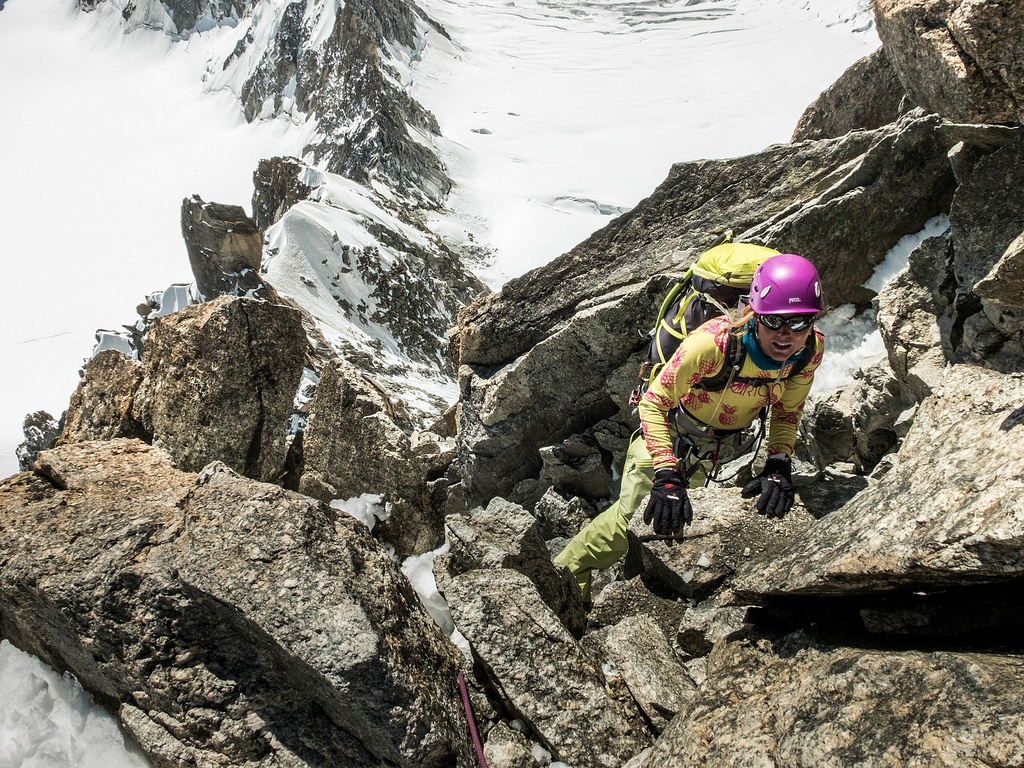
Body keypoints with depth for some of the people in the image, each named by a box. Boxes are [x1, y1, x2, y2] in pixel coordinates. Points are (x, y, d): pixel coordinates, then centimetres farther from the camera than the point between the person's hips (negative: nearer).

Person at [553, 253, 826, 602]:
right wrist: (666, 476, -40)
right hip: (671, 427, -5)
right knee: (633, 514, -14)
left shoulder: (811, 349, -24)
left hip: (712, 447, 6)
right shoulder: (714, 341, -40)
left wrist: (778, 468, -21)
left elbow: (787, 411, -6)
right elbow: (654, 402, -33)